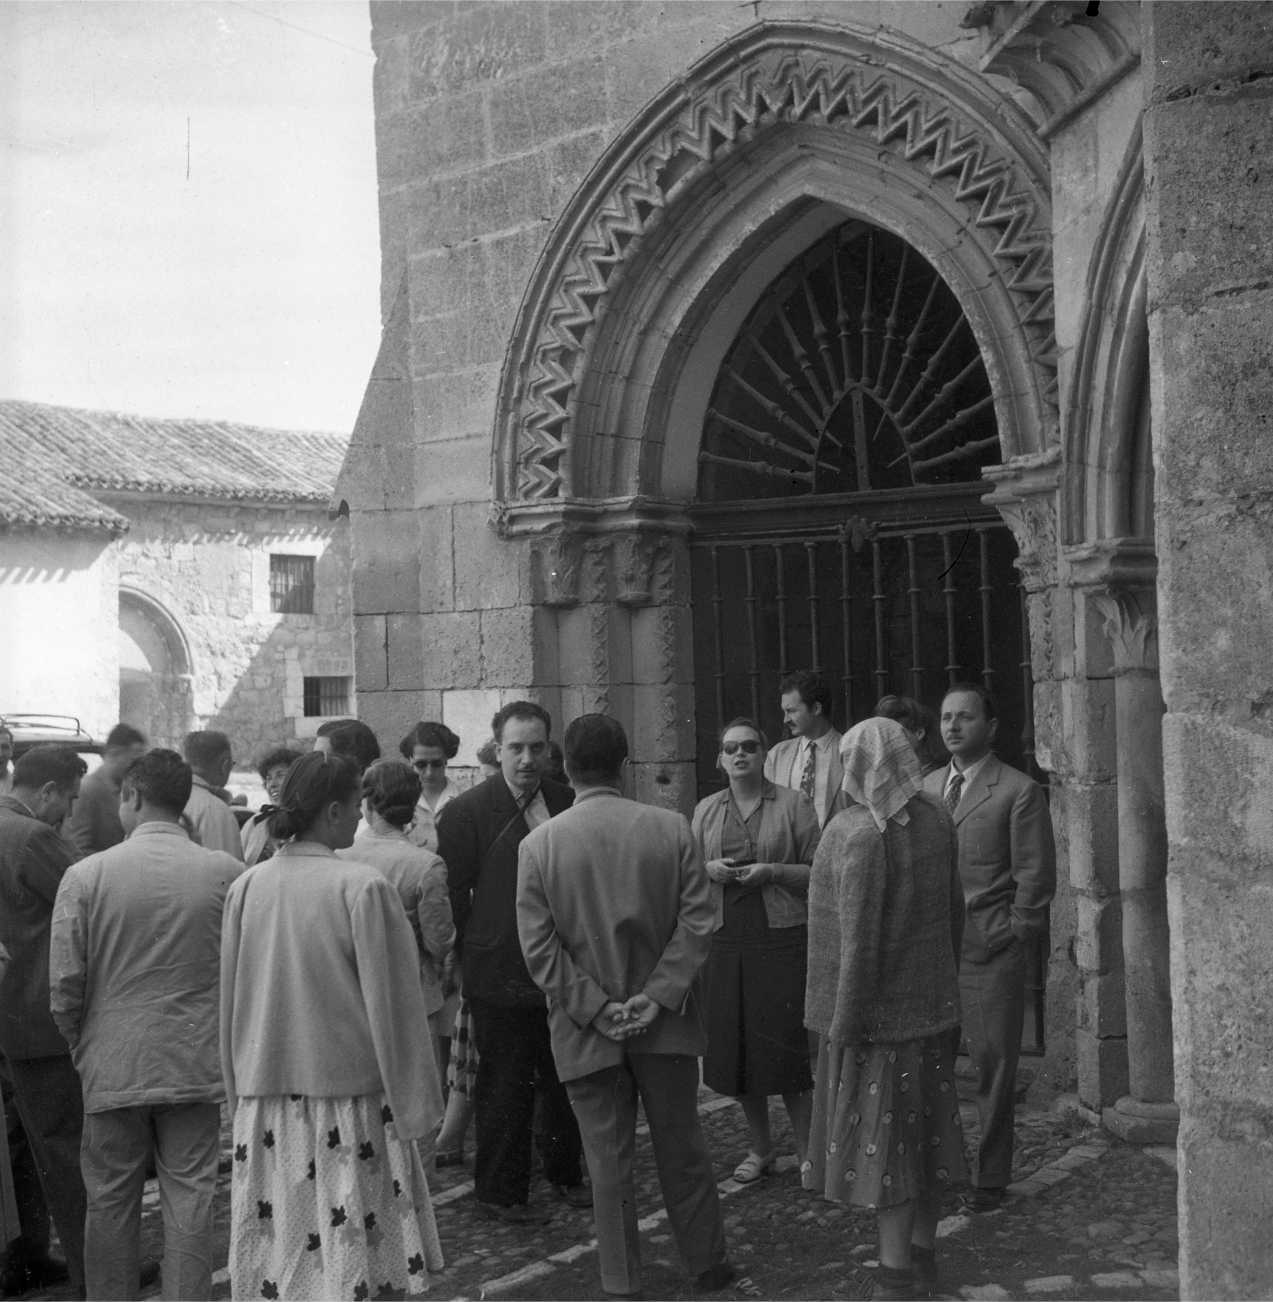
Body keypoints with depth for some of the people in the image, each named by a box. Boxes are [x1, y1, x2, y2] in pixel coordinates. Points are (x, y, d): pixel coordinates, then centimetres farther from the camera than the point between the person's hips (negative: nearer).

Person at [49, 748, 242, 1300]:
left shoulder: (85, 875, -7)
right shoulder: (226, 872, -6)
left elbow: (64, 983, -6)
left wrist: (80, 1048, 11)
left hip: (112, 1067, 0)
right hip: (198, 1067, 0)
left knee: (111, 1202, 13)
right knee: (190, 1200, 7)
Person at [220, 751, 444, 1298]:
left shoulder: (247, 886, 1)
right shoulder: (363, 888, -13)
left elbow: (230, 1002, 9)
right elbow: (390, 1005, -10)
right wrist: (414, 1106, -2)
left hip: (263, 1107, 5)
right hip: (348, 1102, -5)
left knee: (274, 1257, 11)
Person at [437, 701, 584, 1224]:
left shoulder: (568, 803, 6)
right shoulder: (466, 812, -7)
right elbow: (453, 896, -4)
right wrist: (473, 956, -4)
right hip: (499, 976, -4)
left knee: (566, 1081, 14)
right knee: (504, 1087, 4)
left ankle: (566, 1174, 31)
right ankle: (500, 1193, 16)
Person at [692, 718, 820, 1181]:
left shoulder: (793, 804, 0)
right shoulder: (706, 810, 12)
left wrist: (772, 872, -15)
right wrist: (710, 869, -3)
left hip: (781, 935, -4)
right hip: (725, 939, 4)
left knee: (786, 1047, -6)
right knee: (736, 1048, 7)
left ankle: (808, 1154, 7)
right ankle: (760, 1148, 23)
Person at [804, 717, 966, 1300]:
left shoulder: (860, 834, -22)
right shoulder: (935, 820, 1)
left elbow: (859, 938, -22)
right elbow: (954, 907, 10)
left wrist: (843, 1023, -17)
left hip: (877, 1008, -7)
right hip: (931, 1002, 7)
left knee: (882, 1139, 2)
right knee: (925, 1129, 15)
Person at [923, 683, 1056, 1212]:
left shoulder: (1018, 792, -3)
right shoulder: (926, 788, 14)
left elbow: (1036, 877, -4)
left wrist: (1012, 940, -7)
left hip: (990, 952, -5)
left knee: (993, 1064, 2)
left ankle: (991, 1177, 13)